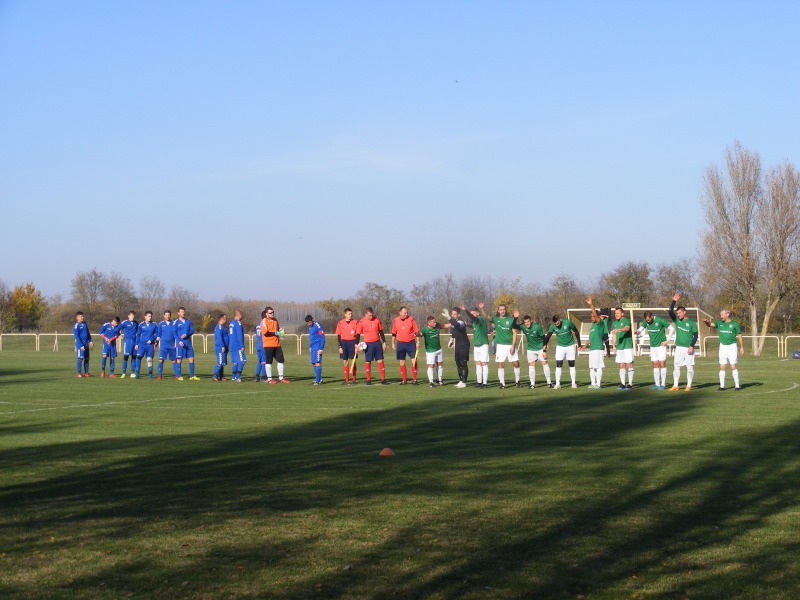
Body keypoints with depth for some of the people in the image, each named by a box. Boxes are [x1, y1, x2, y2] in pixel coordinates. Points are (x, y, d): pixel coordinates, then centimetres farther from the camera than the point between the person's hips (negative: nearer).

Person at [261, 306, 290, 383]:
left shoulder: (275, 320, 15)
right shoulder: (264, 321, -7)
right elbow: (265, 332, -17)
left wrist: (280, 332, 7)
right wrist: (275, 333, -15)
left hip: (277, 344, 7)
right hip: (268, 344, -7)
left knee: (281, 360, 6)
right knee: (268, 362, 0)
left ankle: (281, 378, 13)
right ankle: (269, 379, 6)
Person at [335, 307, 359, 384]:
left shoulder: (355, 322, 1)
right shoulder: (340, 323, 4)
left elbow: (357, 335, 2)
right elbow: (338, 336, 6)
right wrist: (340, 347, -1)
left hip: (352, 342, -1)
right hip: (344, 342, 1)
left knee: (353, 361, -2)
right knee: (344, 362, 2)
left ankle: (353, 379, 4)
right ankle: (346, 380, 7)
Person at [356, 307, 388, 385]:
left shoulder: (377, 320, 1)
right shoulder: (361, 322, -7)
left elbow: (381, 332, 10)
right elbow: (358, 334, -4)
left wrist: (384, 342, 8)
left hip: (377, 343, 3)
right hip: (368, 344, -3)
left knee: (380, 361, 2)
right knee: (368, 362, -1)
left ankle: (383, 379, 4)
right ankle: (368, 380, 7)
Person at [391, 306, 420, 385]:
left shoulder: (411, 319, -4)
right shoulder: (396, 321, 2)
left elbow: (416, 331, -2)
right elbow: (393, 333, 11)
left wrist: (418, 342, -6)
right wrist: (393, 343, 9)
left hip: (411, 343, -2)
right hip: (400, 343, 2)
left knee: (414, 361, -6)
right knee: (402, 362, 4)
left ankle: (414, 379, 3)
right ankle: (404, 380, 12)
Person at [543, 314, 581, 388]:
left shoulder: (568, 322, -16)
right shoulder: (552, 326, -13)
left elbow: (576, 332, -3)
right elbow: (547, 336, -7)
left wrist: (578, 343, 0)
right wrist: (545, 345, -18)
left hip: (570, 346, -1)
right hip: (560, 346, 1)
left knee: (572, 365, 4)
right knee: (558, 366, -7)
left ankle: (573, 383, 11)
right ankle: (557, 383, -4)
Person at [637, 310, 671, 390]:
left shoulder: (660, 321, -15)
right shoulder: (646, 322, 1)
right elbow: (640, 329, 2)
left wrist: (666, 341, -10)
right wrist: (637, 331, -24)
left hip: (661, 345, -5)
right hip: (652, 346, 5)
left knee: (662, 364, -7)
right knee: (655, 365, 5)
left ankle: (663, 384, -4)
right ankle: (657, 384, 7)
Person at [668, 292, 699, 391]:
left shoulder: (691, 323, -3)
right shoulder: (677, 320, 8)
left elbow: (695, 336, -4)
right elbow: (670, 312, -5)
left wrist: (692, 346, -15)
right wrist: (674, 301, -12)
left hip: (688, 348, -4)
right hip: (679, 347, 4)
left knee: (690, 367, -2)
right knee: (676, 366, 1)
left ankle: (688, 386, 5)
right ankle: (675, 386, 5)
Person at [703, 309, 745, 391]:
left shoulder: (734, 324, -3)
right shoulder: (719, 323, 7)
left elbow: (739, 336, 0)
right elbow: (710, 325, -2)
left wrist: (742, 347, -4)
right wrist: (707, 321, -25)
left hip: (732, 346, -3)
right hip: (722, 346, 3)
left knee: (733, 367, -7)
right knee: (722, 367, 1)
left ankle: (737, 385, -2)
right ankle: (722, 386, 5)